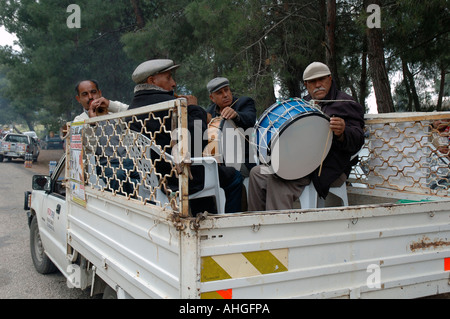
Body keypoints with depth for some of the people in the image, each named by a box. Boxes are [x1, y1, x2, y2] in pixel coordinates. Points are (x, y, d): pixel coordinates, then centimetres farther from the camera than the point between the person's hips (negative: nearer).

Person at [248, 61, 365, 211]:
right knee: (257, 173, -3)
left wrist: (342, 133, -34)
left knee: (277, 180, -30)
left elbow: (357, 142, -11)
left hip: (329, 169, -8)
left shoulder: (346, 104, -1)